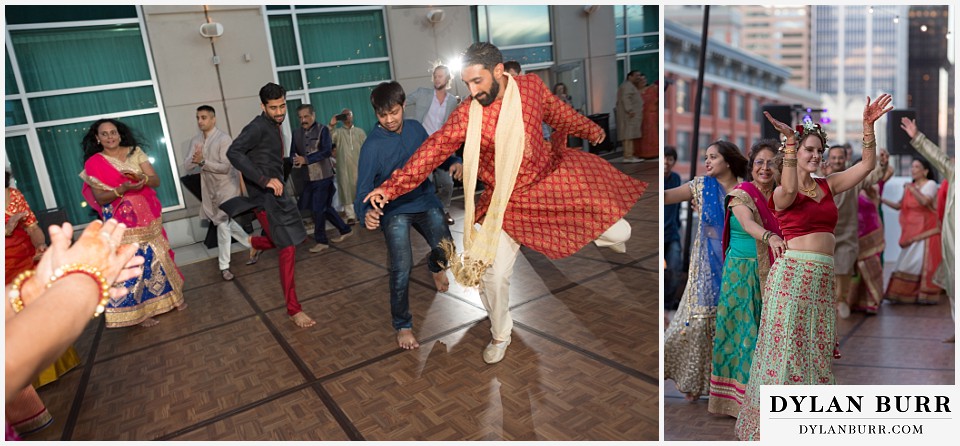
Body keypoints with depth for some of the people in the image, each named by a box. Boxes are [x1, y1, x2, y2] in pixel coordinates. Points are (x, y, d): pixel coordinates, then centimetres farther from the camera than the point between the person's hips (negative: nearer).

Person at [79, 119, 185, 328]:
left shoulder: (135, 152, 3)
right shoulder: (94, 163, -4)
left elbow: (156, 180, -1)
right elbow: (99, 198, -7)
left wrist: (142, 178, -23)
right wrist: (123, 189, -24)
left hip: (147, 217, 3)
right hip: (121, 222, -2)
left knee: (157, 256, 10)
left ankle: (172, 296, 26)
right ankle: (141, 310, 11)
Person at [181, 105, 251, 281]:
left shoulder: (223, 138, -16)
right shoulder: (195, 140, 4)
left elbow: (225, 167, -21)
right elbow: (186, 167, -1)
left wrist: (203, 162, -28)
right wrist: (195, 159, -21)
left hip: (226, 186, -6)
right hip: (209, 188, 6)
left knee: (223, 224, -2)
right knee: (226, 222, 10)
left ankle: (224, 266, 13)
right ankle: (252, 245, 28)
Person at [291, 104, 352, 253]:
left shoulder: (322, 130, -6)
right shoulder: (296, 133, 9)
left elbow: (327, 151, -18)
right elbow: (293, 153, 7)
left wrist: (306, 159, -23)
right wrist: (296, 160, -17)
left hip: (323, 176, -5)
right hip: (307, 177, 5)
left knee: (318, 209, -1)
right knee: (325, 207, 12)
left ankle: (321, 240, 13)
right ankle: (345, 230, 28)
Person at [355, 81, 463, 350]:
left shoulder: (415, 128, -2)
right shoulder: (372, 146, -16)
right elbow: (364, 188, -18)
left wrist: (452, 163, -9)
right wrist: (367, 212, -40)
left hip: (425, 200, 4)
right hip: (394, 209, -4)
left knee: (445, 250, -9)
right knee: (401, 269, -11)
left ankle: (435, 267, 33)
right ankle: (403, 326, 11)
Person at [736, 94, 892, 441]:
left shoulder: (828, 185, 15)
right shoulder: (782, 193, -3)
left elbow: (868, 164, 11)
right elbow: (790, 191, -26)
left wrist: (868, 125, -1)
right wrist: (789, 141, -32)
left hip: (823, 278, 6)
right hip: (792, 274, -6)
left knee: (817, 349, 9)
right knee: (786, 344, -4)